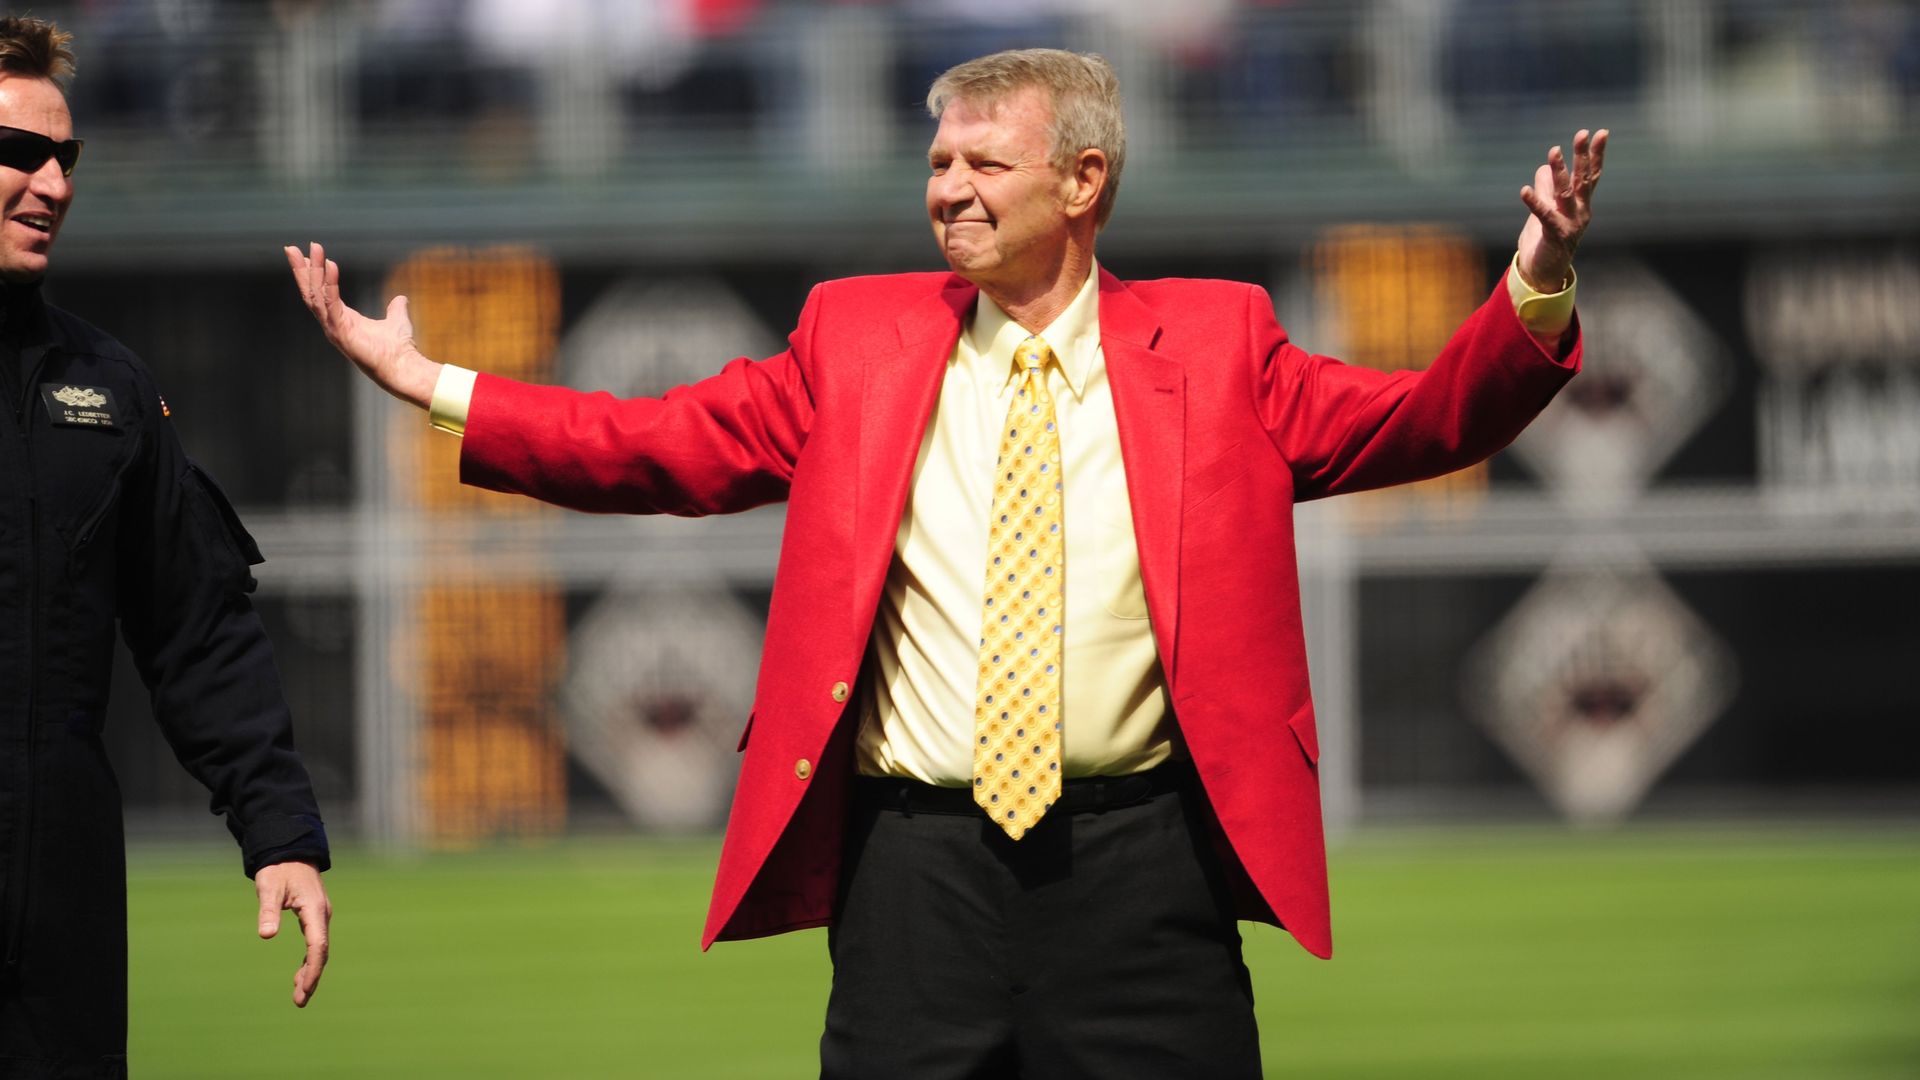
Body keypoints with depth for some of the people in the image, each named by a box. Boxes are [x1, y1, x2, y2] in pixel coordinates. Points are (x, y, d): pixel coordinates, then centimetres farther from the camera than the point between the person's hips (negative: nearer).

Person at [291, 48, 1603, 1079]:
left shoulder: (1214, 345, 8)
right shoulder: (858, 336, 12)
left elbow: (1421, 422, 1)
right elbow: (661, 446, 11)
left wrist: (1535, 298, -17)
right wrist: (427, 384, 3)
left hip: (1139, 860, -1)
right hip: (917, 859, 1)